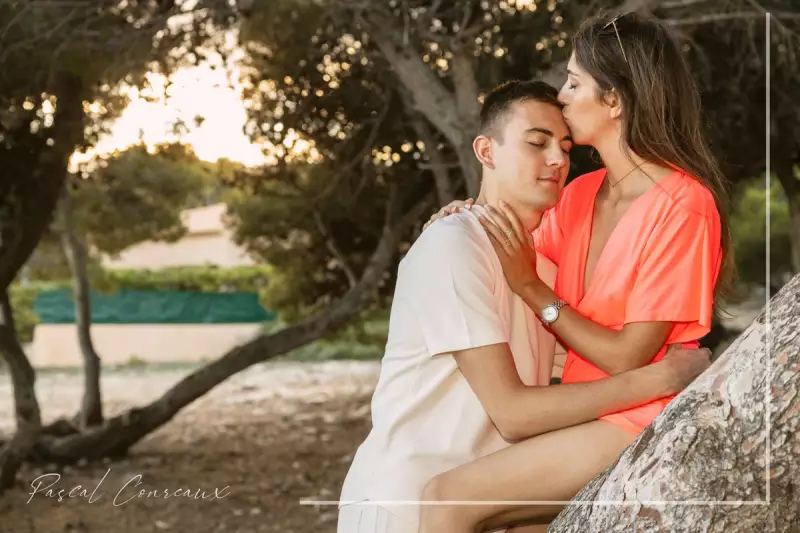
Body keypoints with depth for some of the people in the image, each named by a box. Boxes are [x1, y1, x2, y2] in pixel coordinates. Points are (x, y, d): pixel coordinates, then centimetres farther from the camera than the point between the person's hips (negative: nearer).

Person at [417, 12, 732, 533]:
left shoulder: (682, 206, -16)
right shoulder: (580, 195, 6)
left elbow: (628, 357, -16)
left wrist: (532, 288, -13)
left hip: (639, 426, -8)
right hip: (585, 413, 8)